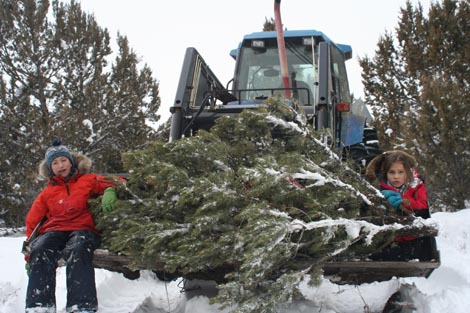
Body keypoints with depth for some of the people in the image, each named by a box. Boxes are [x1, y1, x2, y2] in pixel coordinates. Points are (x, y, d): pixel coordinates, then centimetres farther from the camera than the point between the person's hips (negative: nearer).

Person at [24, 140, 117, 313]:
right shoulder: (46, 193, 26)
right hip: (54, 230, 2)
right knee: (39, 250, -32)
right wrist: (29, 256, 13)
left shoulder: (88, 180, 21)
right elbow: (32, 223, 23)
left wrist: (110, 190, -14)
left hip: (83, 229, -2)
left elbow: (113, 182, 12)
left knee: (78, 250, -38)